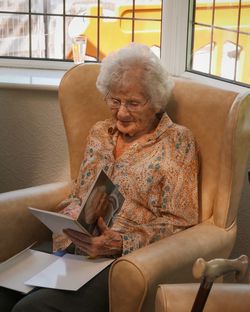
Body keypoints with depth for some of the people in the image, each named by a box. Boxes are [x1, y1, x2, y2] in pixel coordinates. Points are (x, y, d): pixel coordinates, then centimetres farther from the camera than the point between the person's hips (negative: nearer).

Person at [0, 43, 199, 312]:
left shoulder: (177, 141, 0)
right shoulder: (100, 133, 16)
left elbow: (180, 223, -5)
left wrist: (122, 243, -19)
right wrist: (73, 222, -4)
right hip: (72, 250, 5)